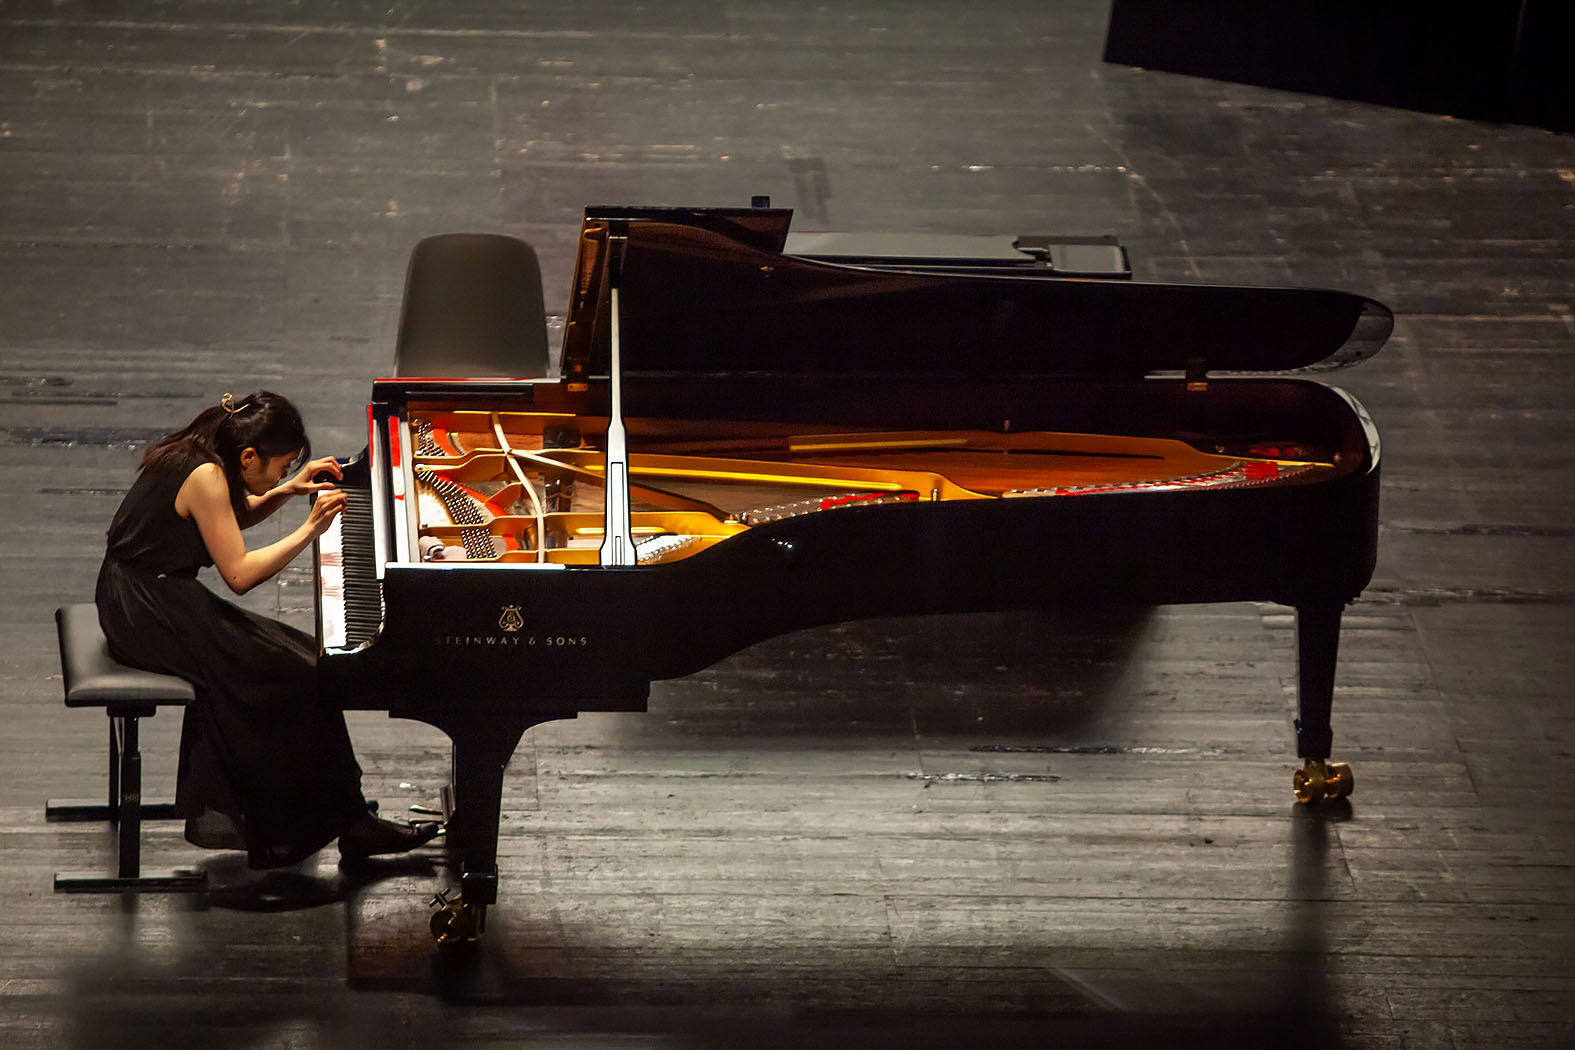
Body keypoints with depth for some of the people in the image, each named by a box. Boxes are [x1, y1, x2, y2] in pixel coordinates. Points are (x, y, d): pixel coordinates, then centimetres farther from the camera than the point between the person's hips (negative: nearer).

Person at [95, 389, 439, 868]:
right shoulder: (205, 477, -21)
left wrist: (285, 490, 12)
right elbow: (239, 573, -21)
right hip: (148, 615, -10)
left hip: (149, 600, 10)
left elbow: (229, 520, 26)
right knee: (300, 676, -11)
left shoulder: (193, 455, 7)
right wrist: (310, 528, -16)